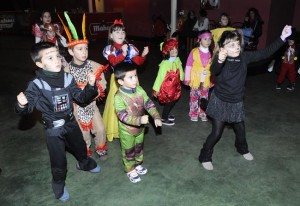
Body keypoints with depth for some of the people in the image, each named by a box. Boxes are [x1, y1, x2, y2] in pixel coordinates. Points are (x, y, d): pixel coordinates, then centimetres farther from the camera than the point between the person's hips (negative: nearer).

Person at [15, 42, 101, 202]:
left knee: (81, 148, 27)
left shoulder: (68, 78, -11)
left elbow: (82, 98, -5)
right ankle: (59, 184, 40)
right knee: (59, 161, 8)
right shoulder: (37, 85, -21)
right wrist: (21, 105, -43)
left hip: (71, 122, 4)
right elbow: (27, 108, -20)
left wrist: (90, 86, -22)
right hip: (53, 129, -4)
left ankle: (84, 163, 61)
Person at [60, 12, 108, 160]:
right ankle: (86, 154, 38)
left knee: (101, 129, 6)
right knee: (84, 133, 11)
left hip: (92, 104, 2)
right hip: (77, 106, -2)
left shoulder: (93, 65, -12)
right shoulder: (67, 70, -17)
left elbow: (103, 84, -8)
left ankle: (101, 150, 35)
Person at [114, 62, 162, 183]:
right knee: (128, 151, 16)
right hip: (127, 130, -5)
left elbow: (149, 104, -8)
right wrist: (139, 120, -43)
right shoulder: (119, 97, -28)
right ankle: (130, 170, 39)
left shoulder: (139, 90, -11)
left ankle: (138, 165, 51)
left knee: (139, 148, 26)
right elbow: (123, 116, -33)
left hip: (140, 127, 6)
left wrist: (156, 117, -20)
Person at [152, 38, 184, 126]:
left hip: (175, 86, 7)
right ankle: (164, 119, 26)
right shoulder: (165, 63, -27)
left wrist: (182, 78, 25)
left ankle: (166, 115, 44)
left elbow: (180, 71, 10)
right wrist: (156, 89, -17)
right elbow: (160, 76, -22)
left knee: (173, 101, 21)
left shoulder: (177, 60, -7)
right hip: (166, 87, -7)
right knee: (169, 103, 5)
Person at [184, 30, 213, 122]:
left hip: (206, 81, 2)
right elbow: (188, 66, -7)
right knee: (194, 98, 9)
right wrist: (187, 79, -5)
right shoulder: (194, 52, -11)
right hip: (195, 80, -2)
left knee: (204, 98, 14)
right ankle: (193, 114, 24)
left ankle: (203, 114, 30)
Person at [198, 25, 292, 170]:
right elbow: (214, 70, -42)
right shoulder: (220, 58, -21)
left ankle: (242, 149, 52)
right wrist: (219, 60, -65)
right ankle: (205, 157, 22)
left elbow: (265, 53, -1)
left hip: (236, 102, 5)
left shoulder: (244, 57, -6)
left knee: (240, 129, 22)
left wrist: (282, 38, -6)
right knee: (216, 132, 1)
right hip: (220, 101, -5)